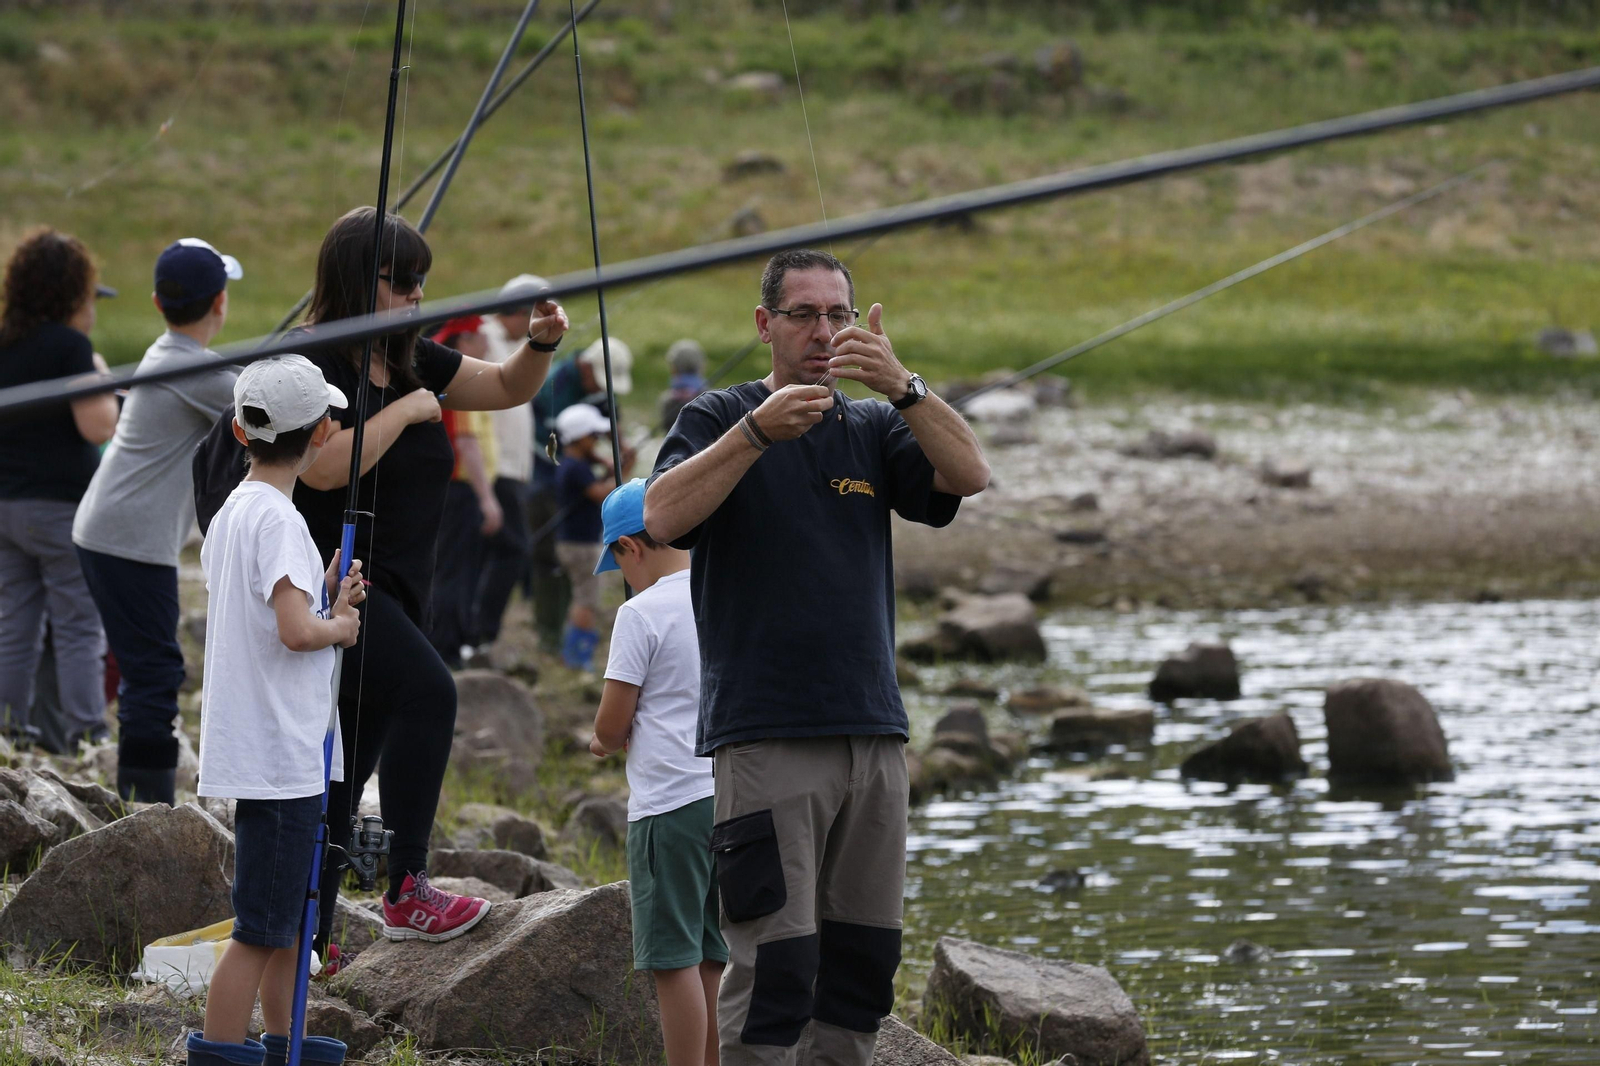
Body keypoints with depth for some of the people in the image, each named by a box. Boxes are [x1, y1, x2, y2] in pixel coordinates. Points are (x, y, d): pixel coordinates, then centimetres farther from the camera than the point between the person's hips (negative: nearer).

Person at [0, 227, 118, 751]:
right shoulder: (70, 345, -14)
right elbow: (98, 427, -18)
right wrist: (103, 382, -1)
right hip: (61, 504, -6)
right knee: (79, 628, -2)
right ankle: (85, 734, -3)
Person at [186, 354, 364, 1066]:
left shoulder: (230, 515, 12)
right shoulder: (276, 517, -17)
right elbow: (296, 631, -27)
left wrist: (329, 600, 10)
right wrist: (341, 626, -8)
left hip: (264, 757, 10)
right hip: (280, 759, -10)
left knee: (289, 913, 22)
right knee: (261, 928, -7)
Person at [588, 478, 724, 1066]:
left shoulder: (642, 613, -11)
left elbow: (612, 723, -9)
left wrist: (603, 740, 15)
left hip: (670, 802, -7)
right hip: (734, 794, 7)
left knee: (674, 960, -3)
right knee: (714, 958, 11)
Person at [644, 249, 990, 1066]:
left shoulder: (875, 430, 15)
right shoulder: (720, 420, 5)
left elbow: (969, 475, -3)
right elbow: (662, 517, -13)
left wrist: (901, 386, -19)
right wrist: (756, 433, -23)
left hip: (873, 735, 5)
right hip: (765, 740, -5)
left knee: (861, 968, 7)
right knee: (773, 968, -11)